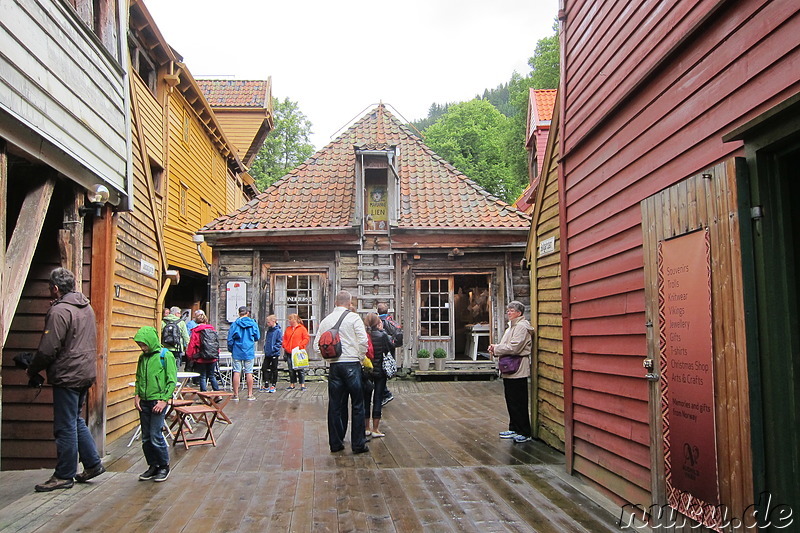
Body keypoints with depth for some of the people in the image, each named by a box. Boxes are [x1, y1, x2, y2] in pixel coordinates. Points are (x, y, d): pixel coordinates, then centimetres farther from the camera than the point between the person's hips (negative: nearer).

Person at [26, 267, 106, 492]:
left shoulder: (59, 311, -16)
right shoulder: (87, 307, 13)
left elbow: (48, 349, -18)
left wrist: (32, 370, -1)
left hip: (68, 375, -9)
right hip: (86, 373, 9)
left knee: (65, 426, 0)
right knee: (76, 421, 19)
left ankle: (64, 475, 9)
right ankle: (92, 463, 22)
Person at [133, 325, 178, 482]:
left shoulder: (166, 356, -8)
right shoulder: (142, 357, 9)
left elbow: (172, 381, -9)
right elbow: (138, 378, 19)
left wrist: (164, 400, -14)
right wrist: (137, 395, 6)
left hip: (158, 402, -6)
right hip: (144, 402, 6)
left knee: (156, 436, -6)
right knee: (146, 438, 10)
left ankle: (164, 466, 10)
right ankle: (153, 466, 24)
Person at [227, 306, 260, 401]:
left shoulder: (235, 324, -4)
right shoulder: (253, 324, -2)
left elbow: (230, 339, -2)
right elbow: (257, 337, 8)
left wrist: (230, 349, 13)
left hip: (237, 352, 0)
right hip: (249, 352, 0)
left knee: (237, 372, 3)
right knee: (249, 373, 5)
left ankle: (236, 395, 5)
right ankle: (250, 395, 10)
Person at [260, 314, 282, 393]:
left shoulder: (278, 331, -12)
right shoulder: (269, 330, 11)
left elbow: (280, 342, -13)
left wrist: (274, 349, -19)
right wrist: (265, 347, 11)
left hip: (274, 354, -7)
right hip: (267, 353, 7)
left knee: (274, 370, 4)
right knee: (264, 368, 5)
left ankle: (273, 386, 14)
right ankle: (266, 386, 12)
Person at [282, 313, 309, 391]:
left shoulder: (302, 328, -2)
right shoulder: (288, 329, 14)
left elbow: (306, 338, -6)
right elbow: (285, 339, 17)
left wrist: (300, 346, -15)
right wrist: (284, 346, 2)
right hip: (289, 352, 5)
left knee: (300, 369, -1)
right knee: (291, 370, 8)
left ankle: (302, 385, 5)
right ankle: (292, 385, 16)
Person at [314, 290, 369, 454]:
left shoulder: (326, 320, 9)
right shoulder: (353, 318, -4)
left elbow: (316, 345, 9)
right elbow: (363, 341, -11)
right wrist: (361, 358, 3)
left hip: (334, 366, 4)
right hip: (351, 364, -4)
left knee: (335, 405, 10)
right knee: (357, 404, 3)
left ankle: (336, 443, 15)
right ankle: (358, 444, 5)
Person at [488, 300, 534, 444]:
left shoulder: (522, 326, -13)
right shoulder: (512, 326, 19)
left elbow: (514, 347, -21)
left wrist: (496, 348, -11)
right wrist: (495, 349, 3)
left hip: (517, 371, -10)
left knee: (519, 402, -4)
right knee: (511, 400, 14)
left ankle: (525, 433, 4)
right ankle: (514, 429, 23)